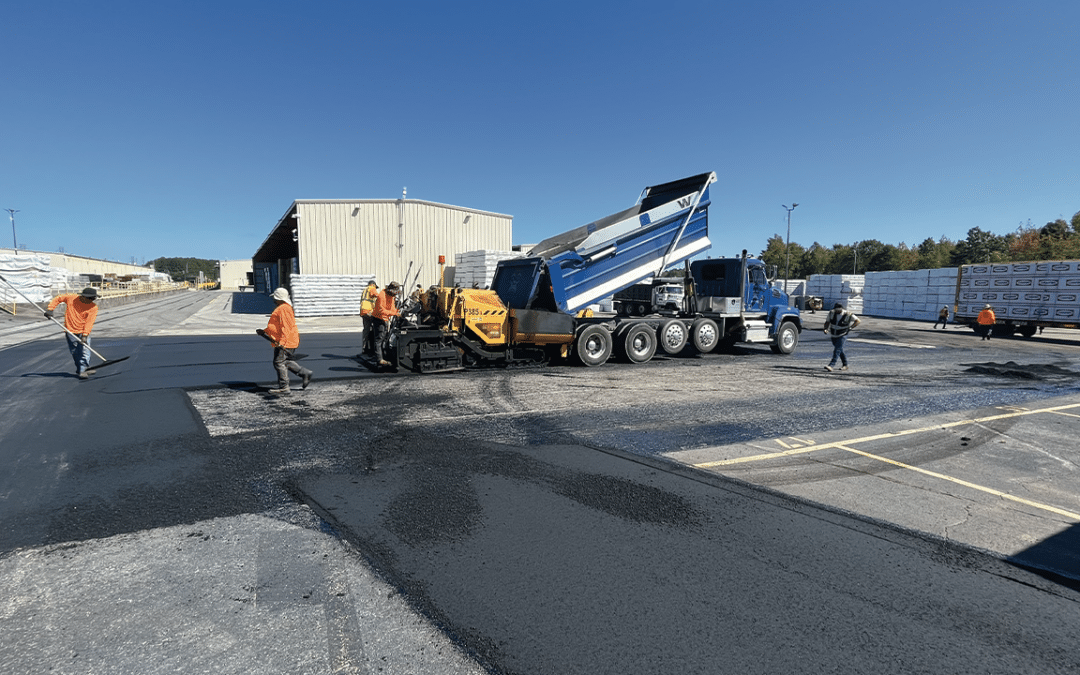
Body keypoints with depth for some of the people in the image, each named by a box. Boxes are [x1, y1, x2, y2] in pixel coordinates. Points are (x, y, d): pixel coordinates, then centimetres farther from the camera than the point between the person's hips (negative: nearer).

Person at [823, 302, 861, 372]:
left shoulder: (848, 315, -15)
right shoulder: (832, 313, -5)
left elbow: (858, 321, -5)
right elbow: (827, 322, 6)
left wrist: (850, 328, -15)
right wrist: (826, 329, -12)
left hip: (842, 335, -5)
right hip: (833, 335, 5)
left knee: (837, 350, -15)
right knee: (840, 350, 15)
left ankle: (831, 365, -22)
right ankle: (845, 364, 28)